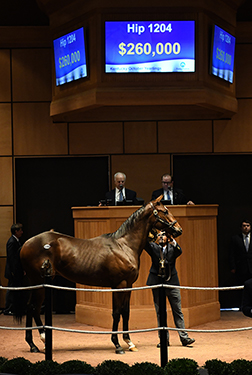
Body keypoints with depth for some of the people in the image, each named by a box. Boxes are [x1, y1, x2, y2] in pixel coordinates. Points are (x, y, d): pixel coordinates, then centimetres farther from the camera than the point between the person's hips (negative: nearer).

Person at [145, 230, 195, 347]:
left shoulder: (172, 248, 8)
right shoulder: (153, 247, 9)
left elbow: (179, 251, -13)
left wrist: (172, 241, -30)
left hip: (172, 284, 0)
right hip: (157, 283, 0)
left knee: (178, 311, 3)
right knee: (160, 312, 4)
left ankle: (184, 337, 5)